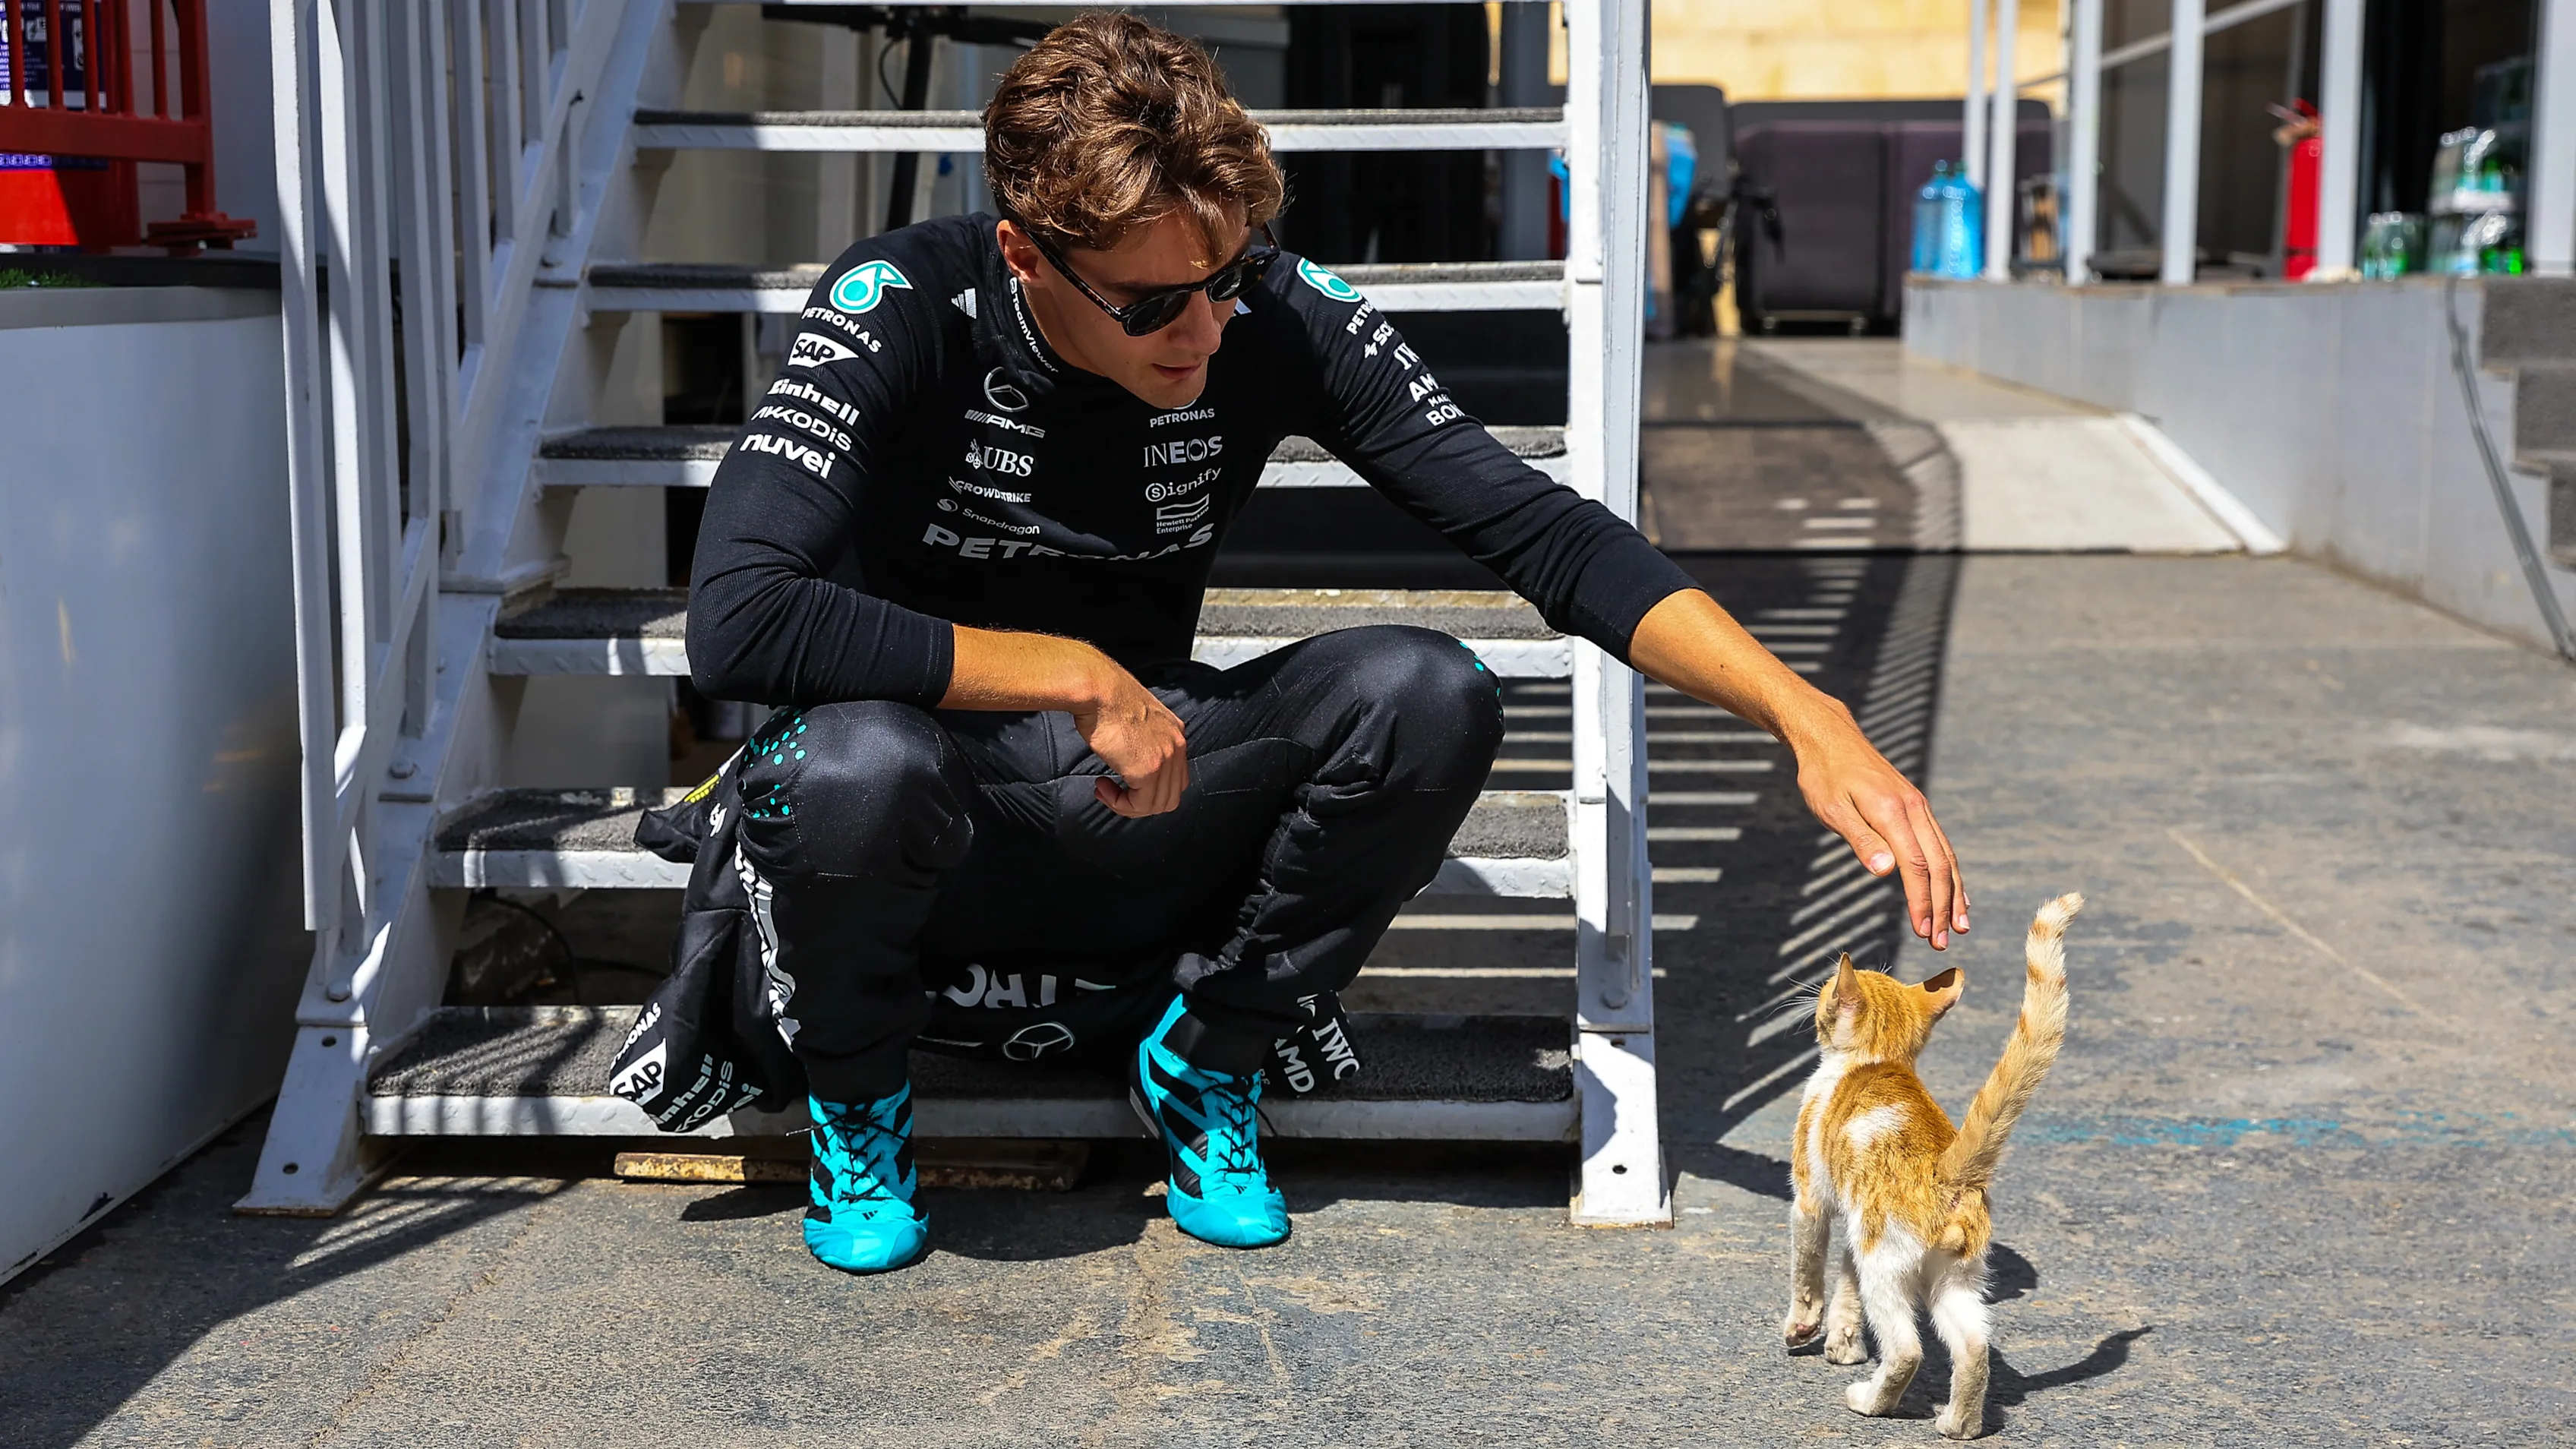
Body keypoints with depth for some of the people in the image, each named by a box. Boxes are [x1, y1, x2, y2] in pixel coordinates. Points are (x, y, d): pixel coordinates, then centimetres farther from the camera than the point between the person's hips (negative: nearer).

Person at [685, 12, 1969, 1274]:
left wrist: (1810, 718, -25)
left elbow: (1541, 532, -14)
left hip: (1131, 814, 3)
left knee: (1431, 697, -23)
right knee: (852, 763, -39)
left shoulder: (1280, 319, -12)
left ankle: (1203, 1061, 2)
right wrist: (1078, 676, -29)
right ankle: (855, 1094, -3)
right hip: (923, 839, -2)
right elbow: (735, 621, -32)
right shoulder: (901, 313, -21)